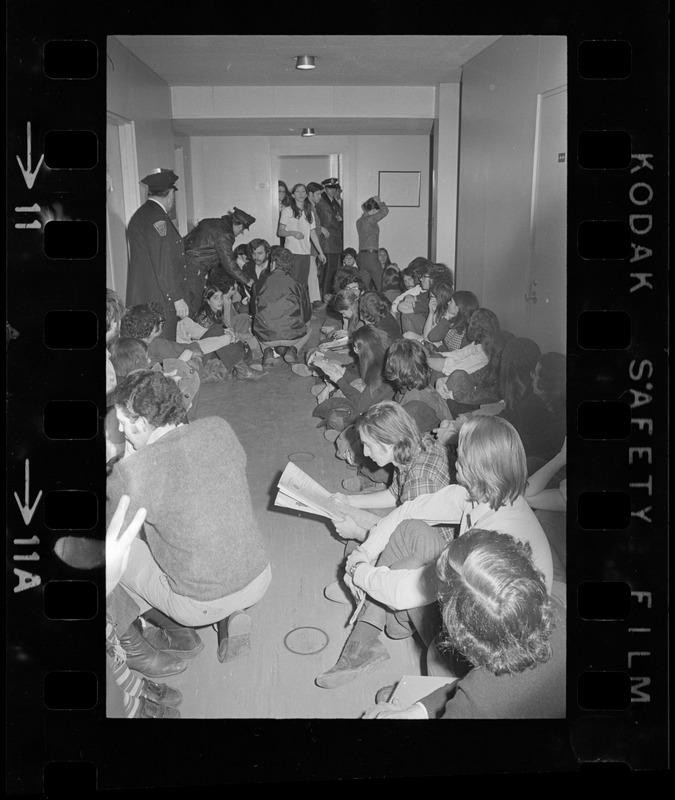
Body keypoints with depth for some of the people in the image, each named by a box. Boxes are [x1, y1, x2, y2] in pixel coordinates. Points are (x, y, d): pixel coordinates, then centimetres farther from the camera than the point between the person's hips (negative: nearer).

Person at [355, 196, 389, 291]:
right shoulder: (370, 219, -12)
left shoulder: (359, 221, 13)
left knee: (364, 286, 8)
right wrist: (379, 202, -1)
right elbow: (385, 211, -17)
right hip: (370, 256, -8)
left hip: (360, 256, 8)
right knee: (380, 286, -2)